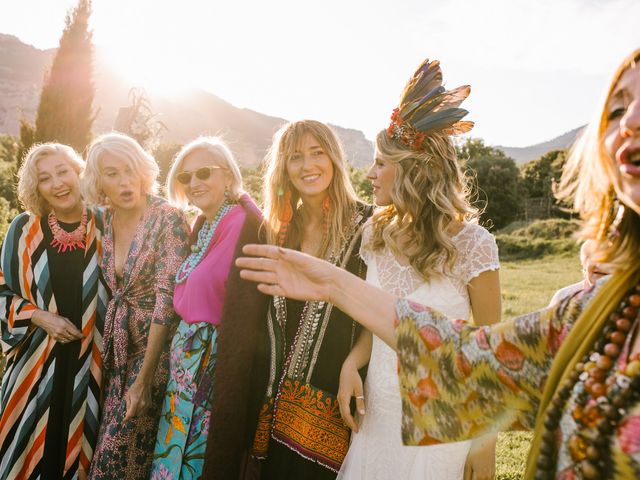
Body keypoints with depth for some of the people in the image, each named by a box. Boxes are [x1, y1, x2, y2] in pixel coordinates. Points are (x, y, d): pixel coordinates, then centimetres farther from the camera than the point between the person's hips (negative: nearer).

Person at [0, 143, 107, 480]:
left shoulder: (104, 228, -2)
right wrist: (38, 316, -11)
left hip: (89, 362, 0)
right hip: (37, 363, 0)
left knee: (79, 442, 13)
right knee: (31, 443, 11)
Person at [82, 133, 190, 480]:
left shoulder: (167, 219, -17)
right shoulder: (106, 220, 3)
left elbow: (167, 299, -19)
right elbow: (111, 288, 13)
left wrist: (144, 380, -18)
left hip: (157, 345, -5)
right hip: (118, 345, 6)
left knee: (118, 452, -1)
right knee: (111, 446, 13)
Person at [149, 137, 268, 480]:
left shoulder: (243, 224, -17)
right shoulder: (202, 226, 11)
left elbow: (244, 313, -21)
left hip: (215, 364, -8)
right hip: (188, 363, 8)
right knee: (176, 449, 19)